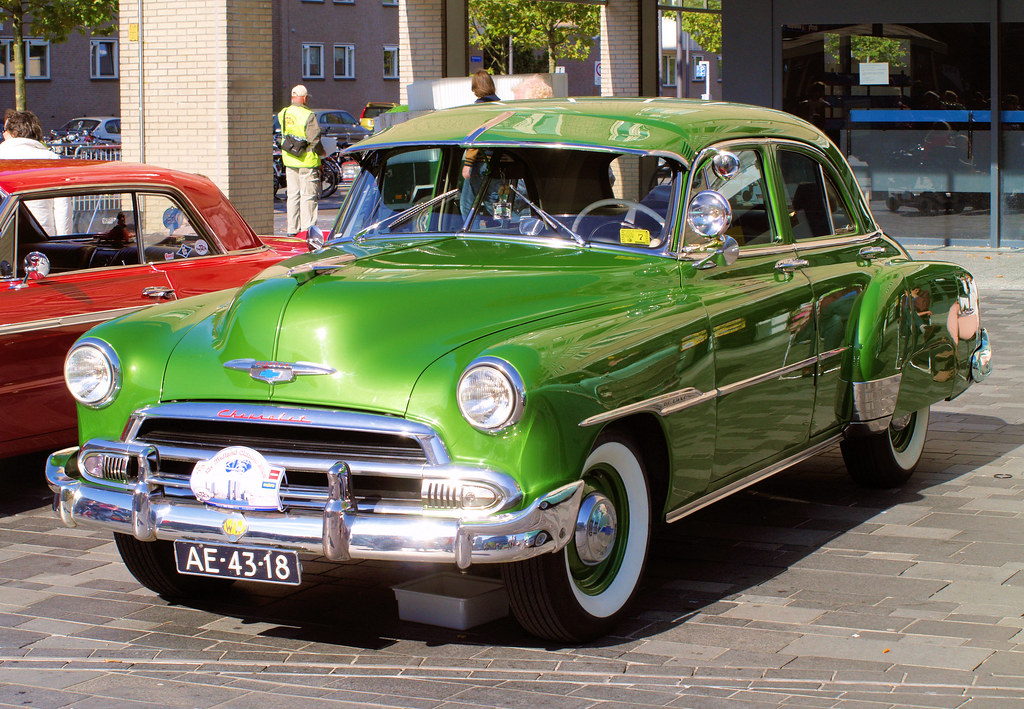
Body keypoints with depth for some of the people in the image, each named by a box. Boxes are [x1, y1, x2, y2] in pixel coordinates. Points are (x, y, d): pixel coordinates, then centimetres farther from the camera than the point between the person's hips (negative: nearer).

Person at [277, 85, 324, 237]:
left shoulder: (283, 114, 5)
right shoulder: (308, 115, -15)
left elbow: (283, 134, 10)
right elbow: (314, 139, -13)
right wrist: (321, 154, 1)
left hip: (289, 161, 6)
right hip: (307, 161, -6)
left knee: (293, 195, 13)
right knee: (308, 196, 0)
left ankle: (292, 228, 15)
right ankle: (307, 229, -1)